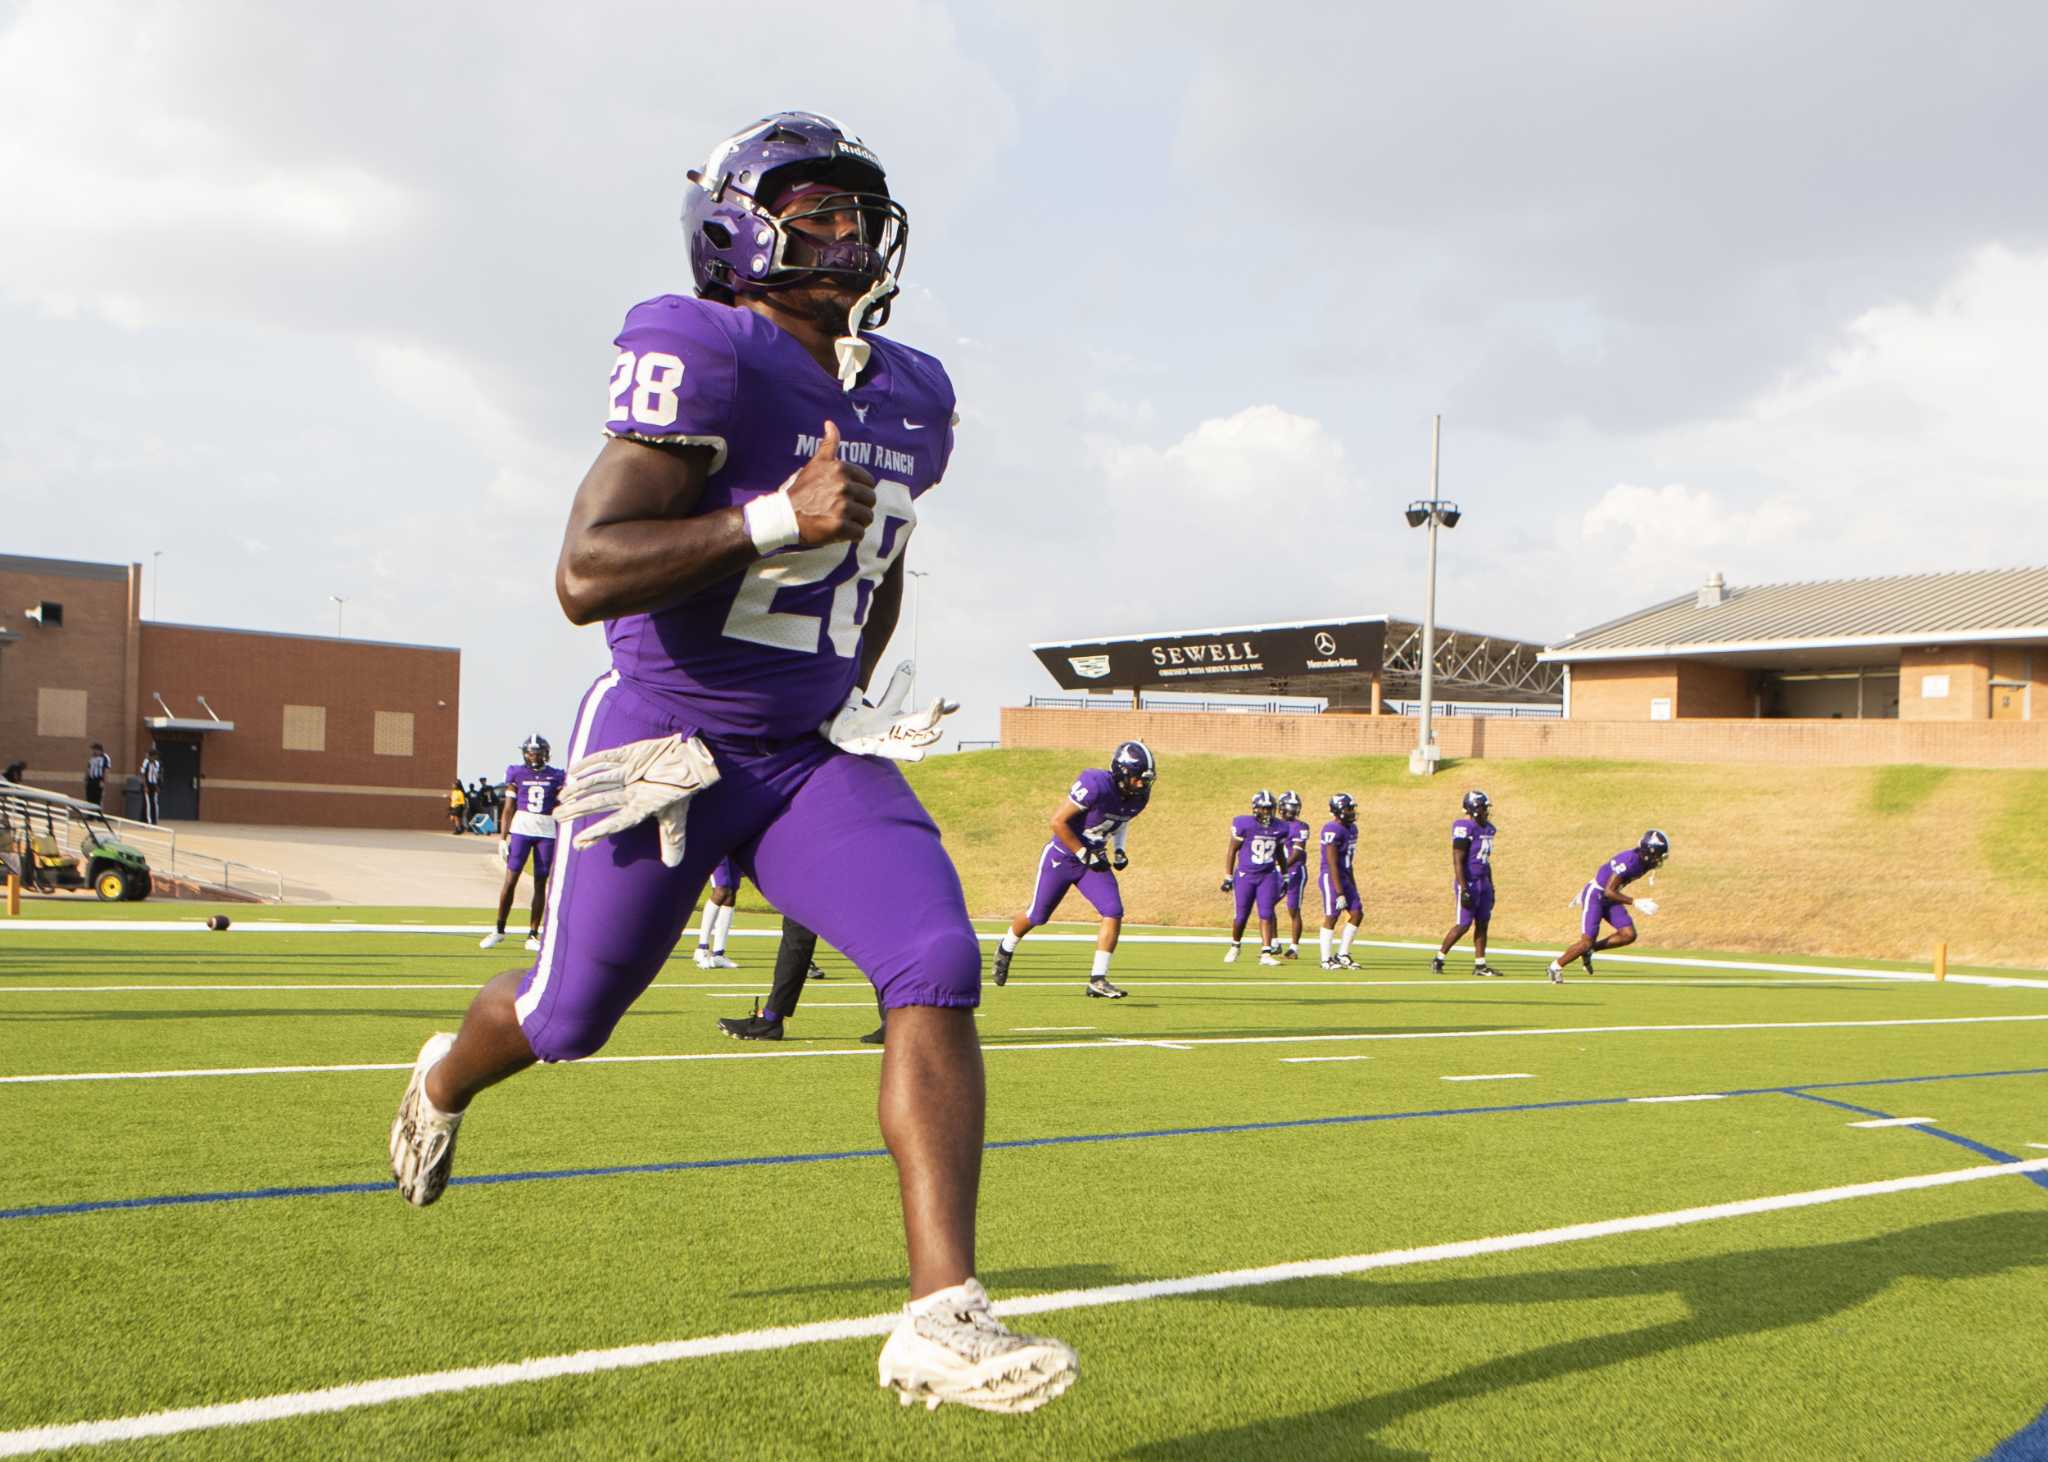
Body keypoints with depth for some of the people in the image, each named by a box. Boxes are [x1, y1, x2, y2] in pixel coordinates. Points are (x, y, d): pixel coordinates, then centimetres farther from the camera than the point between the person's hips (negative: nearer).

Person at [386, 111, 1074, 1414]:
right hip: (664, 747, -5)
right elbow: (585, 576, -25)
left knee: (939, 972, -18)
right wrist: (779, 519, -32)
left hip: (812, 753, 5)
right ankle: (445, 1080, 52)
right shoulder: (704, 358, -17)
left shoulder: (910, 399, 6)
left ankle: (941, 1317, -16)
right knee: (569, 1015, 13)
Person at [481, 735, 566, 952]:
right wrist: (502, 838, 0)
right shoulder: (516, 774, 4)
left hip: (547, 834, 1)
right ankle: (499, 930, 12)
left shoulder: (555, 777, 6)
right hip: (521, 829, -1)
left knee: (540, 884, 3)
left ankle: (532, 935, 9)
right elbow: (508, 809, 6)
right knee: (510, 879, -2)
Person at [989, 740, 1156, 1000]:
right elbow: (1058, 822, -25)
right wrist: (1085, 855, -22)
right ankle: (1005, 950, 42)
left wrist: (1119, 850, 0)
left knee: (1114, 913, -14)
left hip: (1094, 858, 5)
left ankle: (1097, 980, -8)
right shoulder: (1095, 785, -30)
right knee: (1037, 915, 11)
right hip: (1062, 857, -5)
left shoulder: (1139, 797, -6)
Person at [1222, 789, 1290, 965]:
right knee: (1242, 916, 4)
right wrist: (1228, 877, -5)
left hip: (1268, 876, 3)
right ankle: (1234, 947, 28)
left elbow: (1280, 854, 16)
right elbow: (1232, 851, -4)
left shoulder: (1279, 828, 1)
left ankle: (1266, 953, -5)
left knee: (1266, 914, -5)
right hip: (1245, 876, -3)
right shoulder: (1244, 824, -11)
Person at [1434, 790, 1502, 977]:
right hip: (1468, 883, -8)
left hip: (1483, 883, 8)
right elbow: (1458, 862, -18)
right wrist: (1464, 890, -22)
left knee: (1482, 923, 8)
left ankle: (1480, 964, 14)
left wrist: (1491, 887, 19)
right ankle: (1438, 959, 6)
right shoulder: (1464, 828, -16)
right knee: (1463, 924, -6)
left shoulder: (1487, 828, 12)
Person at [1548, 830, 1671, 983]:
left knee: (1629, 935, -5)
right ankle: (1556, 966, 11)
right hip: (1594, 896, -9)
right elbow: (1609, 891, -27)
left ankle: (1589, 950, 12)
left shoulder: (1643, 862, 0)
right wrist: (1635, 902, -29)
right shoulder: (1629, 861, -28)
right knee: (1587, 942, -10)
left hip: (1609, 898, 9)